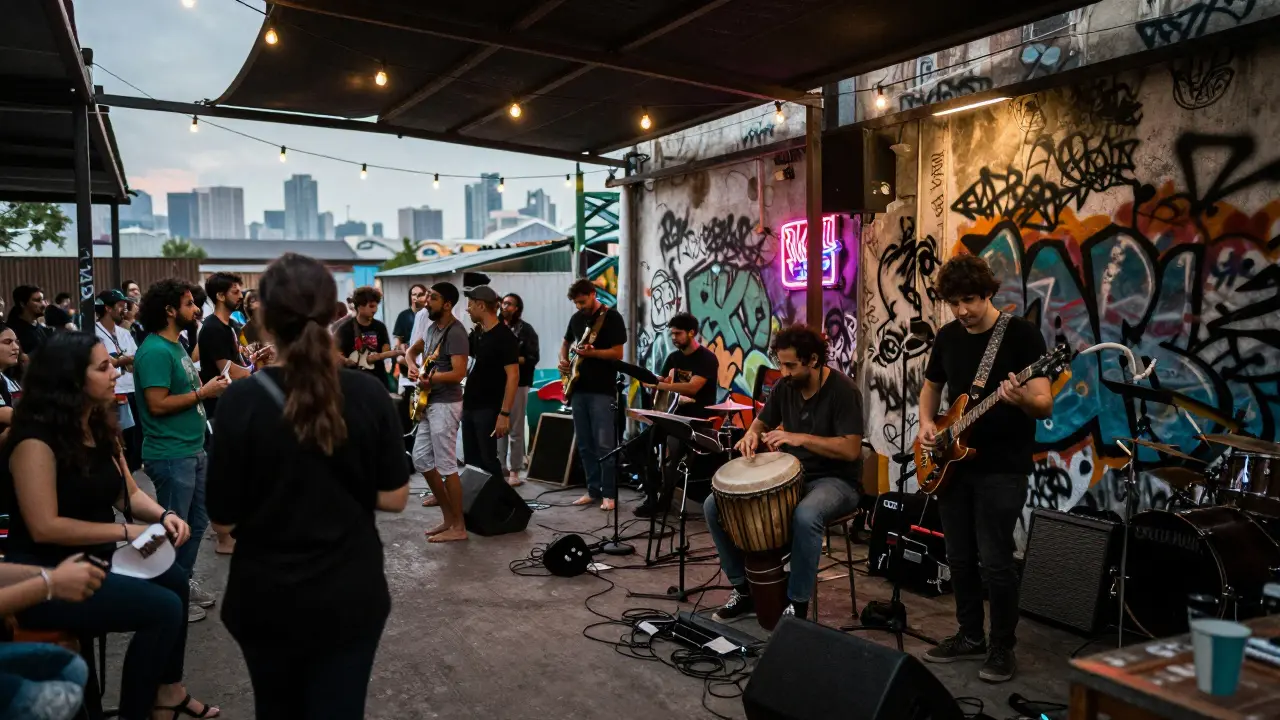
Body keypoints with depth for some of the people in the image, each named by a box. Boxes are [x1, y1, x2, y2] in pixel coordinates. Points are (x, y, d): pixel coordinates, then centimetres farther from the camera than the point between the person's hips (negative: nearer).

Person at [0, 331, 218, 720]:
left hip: (93, 560, 9)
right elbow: (45, 527, -25)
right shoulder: (36, 440, -21)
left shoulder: (99, 427, 6)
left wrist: (164, 515, -9)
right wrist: (126, 532, -21)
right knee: (164, 608, -17)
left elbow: (128, 494, 10)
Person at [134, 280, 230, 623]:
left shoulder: (177, 346, 12)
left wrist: (209, 388, 5)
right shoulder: (155, 351, -18)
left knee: (197, 522, 18)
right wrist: (203, 392, -18)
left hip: (193, 450, 10)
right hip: (171, 456, -10)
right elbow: (158, 404, -23)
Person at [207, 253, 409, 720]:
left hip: (267, 598, 0)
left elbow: (223, 516, -10)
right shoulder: (369, 395, -11)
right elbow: (394, 499, -5)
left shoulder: (243, 400, -16)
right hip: (350, 595, 0)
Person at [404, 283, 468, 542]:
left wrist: (428, 378, -20)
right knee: (421, 460, 11)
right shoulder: (432, 326, 12)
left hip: (445, 404, -10)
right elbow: (412, 350, 26)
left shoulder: (455, 332, -17)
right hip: (429, 403, 10)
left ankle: (459, 527, 2)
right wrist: (413, 366, 5)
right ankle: (449, 517, 20)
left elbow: (459, 373, -25)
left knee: (446, 466, -6)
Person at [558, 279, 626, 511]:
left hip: (603, 391, -7)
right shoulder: (576, 318, 12)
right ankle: (593, 490, 18)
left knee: (604, 445, -7)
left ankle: (609, 494, 2)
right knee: (584, 445, 9)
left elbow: (618, 353, -12)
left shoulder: (612, 317, -8)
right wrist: (563, 360, 7)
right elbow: (565, 343, 27)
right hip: (578, 389, 7)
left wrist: (590, 352, -24)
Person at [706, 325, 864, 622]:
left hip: (835, 481, -6)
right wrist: (752, 434, -8)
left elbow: (851, 449, -23)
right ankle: (743, 588, 6)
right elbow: (762, 421, 16)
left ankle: (797, 604, -21)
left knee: (805, 516, -42)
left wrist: (800, 438, -29)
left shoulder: (842, 389, -16)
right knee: (715, 505, -7)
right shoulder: (785, 386, 2)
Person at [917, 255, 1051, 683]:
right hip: (953, 464, 6)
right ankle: (970, 636, 28)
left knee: (995, 561, -3)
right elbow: (930, 388, 20)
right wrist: (926, 423, 1)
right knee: (960, 559, 12)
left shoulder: (1022, 333, -10)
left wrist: (1022, 401, -36)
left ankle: (1003, 647, 14)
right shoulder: (947, 337, 7)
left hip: (1002, 468, -6)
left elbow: (1045, 406, -14)